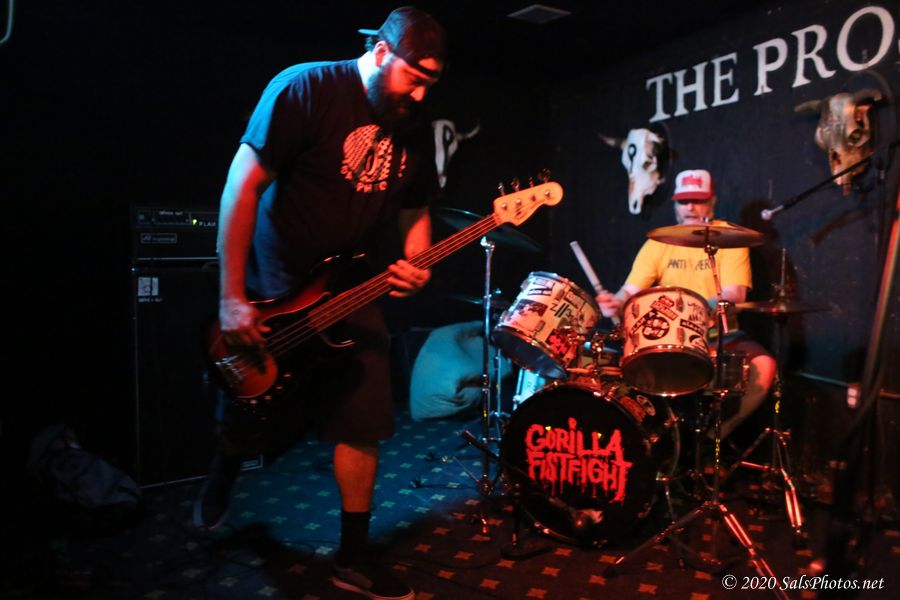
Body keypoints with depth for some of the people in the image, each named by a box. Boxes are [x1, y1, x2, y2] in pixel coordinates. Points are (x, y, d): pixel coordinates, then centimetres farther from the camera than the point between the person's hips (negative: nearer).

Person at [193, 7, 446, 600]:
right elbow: (244, 184, -18)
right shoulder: (304, 88, -16)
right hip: (275, 292, -4)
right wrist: (233, 297, -20)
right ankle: (221, 478, 47)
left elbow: (415, 211, 12)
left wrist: (413, 266, -10)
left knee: (365, 425, 1)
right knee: (254, 421, 9)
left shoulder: (414, 131, 3)